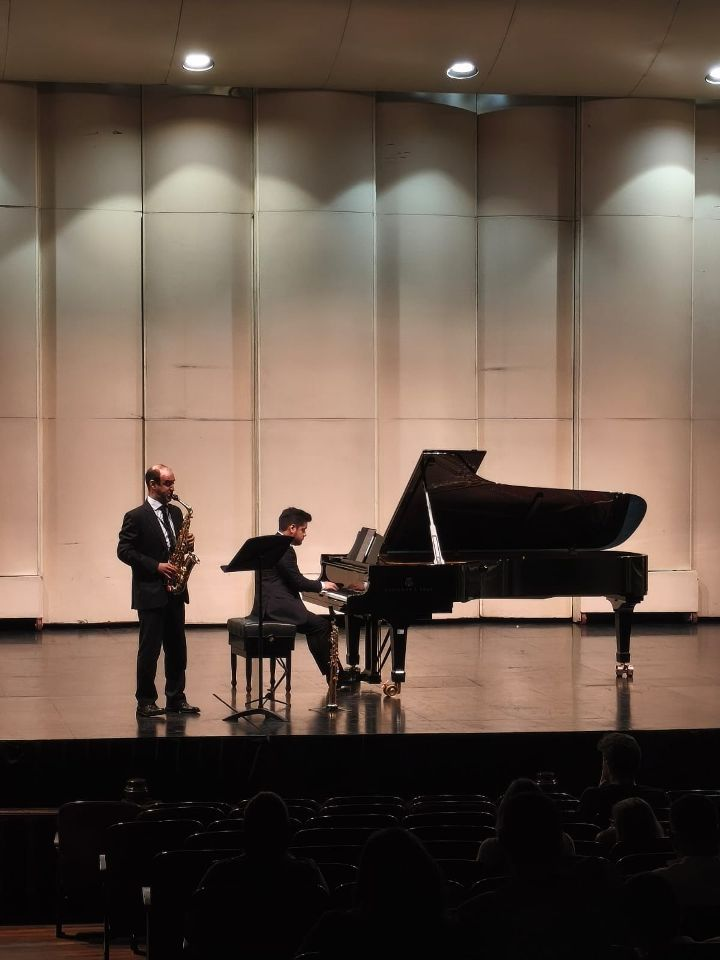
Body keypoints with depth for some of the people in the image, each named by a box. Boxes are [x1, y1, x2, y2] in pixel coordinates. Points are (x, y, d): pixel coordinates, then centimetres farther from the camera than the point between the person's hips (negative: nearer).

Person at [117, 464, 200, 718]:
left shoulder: (175, 513, 12)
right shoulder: (136, 517, -8)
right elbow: (124, 551, -12)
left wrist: (187, 543, -5)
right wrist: (156, 566, -18)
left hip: (174, 591, 7)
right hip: (150, 593, -6)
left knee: (177, 647, 9)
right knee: (150, 649, -2)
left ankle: (176, 699, 17)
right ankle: (145, 702, 5)